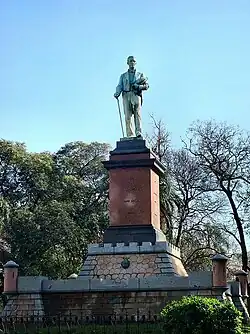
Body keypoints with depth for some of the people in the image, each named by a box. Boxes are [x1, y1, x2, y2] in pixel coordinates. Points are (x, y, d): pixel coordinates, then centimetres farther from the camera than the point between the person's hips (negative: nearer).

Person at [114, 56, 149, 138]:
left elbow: (146, 85, 13)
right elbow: (120, 86, 15)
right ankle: (130, 135, -14)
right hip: (126, 95, 1)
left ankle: (138, 133, -30)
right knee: (127, 116, -11)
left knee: (137, 113, -20)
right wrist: (117, 93, -6)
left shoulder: (140, 75, 24)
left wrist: (139, 86, -7)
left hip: (136, 94, -1)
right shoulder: (123, 76, 28)